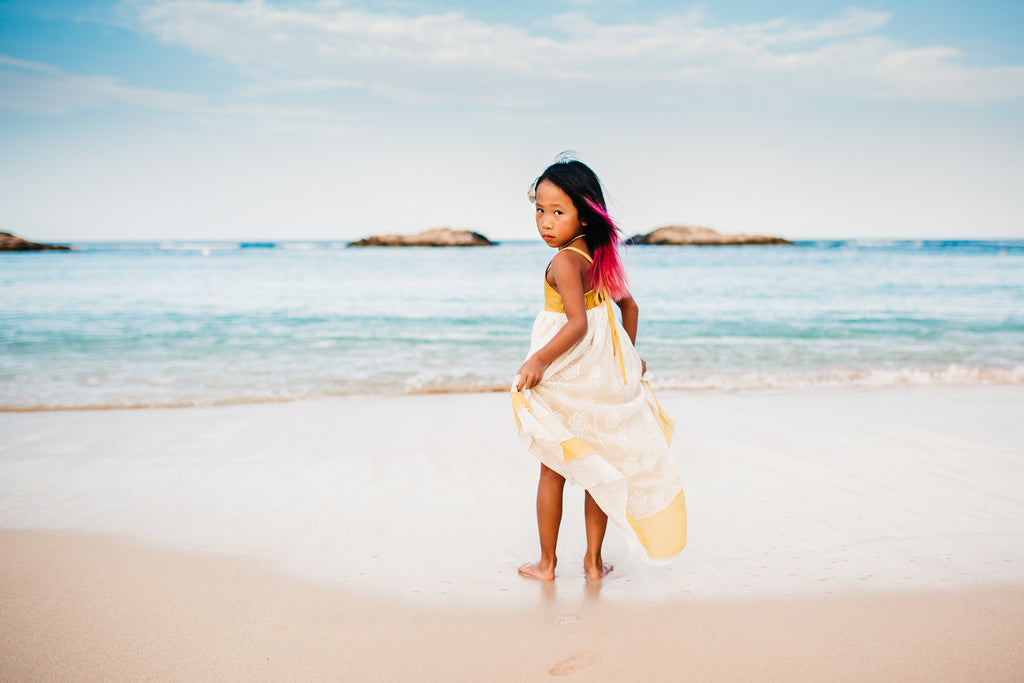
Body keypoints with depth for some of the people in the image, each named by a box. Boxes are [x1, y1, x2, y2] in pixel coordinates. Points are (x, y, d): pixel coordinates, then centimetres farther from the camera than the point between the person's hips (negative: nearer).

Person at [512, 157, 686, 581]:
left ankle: (547, 563, 21)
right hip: (606, 377, 7)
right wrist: (627, 356, 26)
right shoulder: (601, 257, 5)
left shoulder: (564, 261, -20)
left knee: (553, 471, 9)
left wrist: (539, 360, -32)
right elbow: (629, 307, 16)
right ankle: (594, 560, 25)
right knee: (600, 470, 15)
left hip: (568, 380, -7)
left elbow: (578, 323, -30)